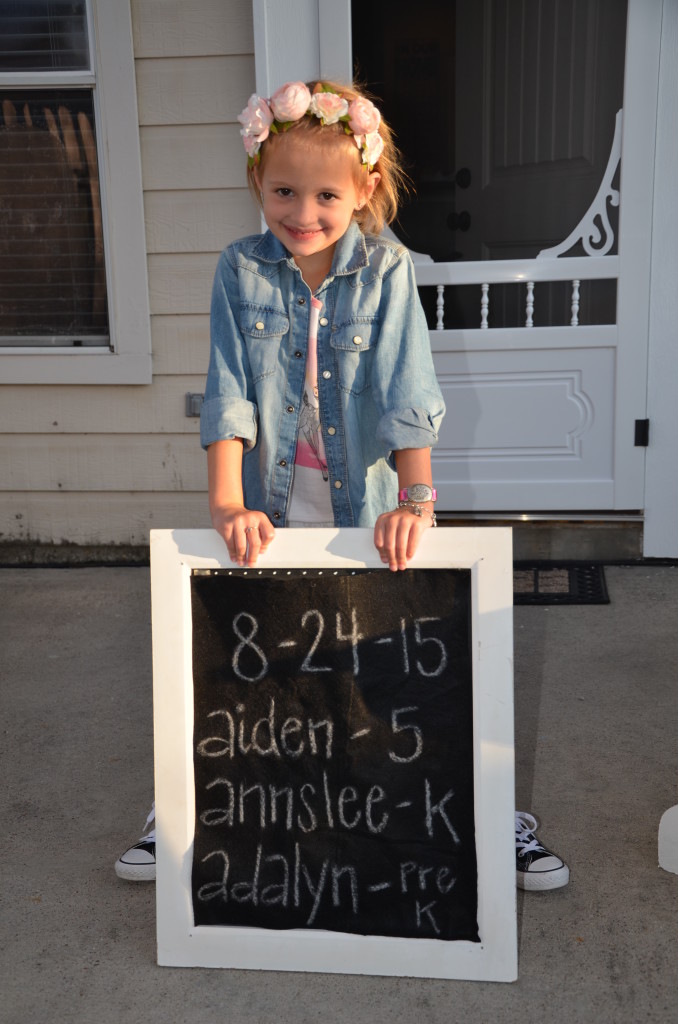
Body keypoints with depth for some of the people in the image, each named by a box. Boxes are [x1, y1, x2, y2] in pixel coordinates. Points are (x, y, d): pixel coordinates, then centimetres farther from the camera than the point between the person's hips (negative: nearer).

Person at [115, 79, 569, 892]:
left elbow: (407, 391, -13)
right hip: (272, 510, 1)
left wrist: (415, 497, -24)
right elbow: (228, 395, -8)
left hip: (365, 506, -1)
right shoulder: (240, 271, -2)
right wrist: (227, 504, -18)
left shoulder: (386, 270, -5)